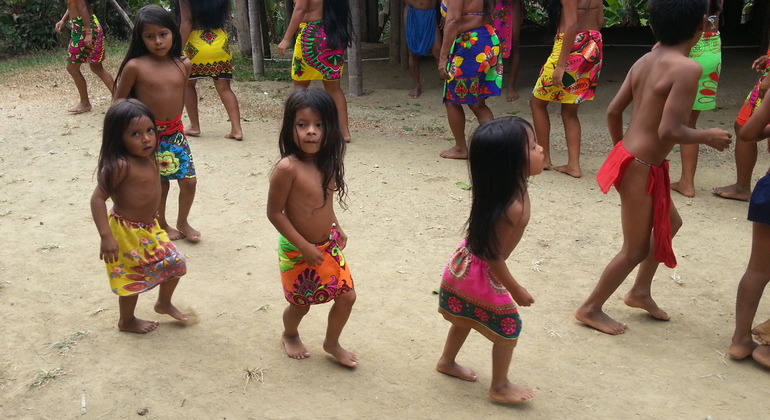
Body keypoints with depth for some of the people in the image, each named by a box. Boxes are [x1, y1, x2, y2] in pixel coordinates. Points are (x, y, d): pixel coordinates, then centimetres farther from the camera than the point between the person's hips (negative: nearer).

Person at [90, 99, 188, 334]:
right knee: (133, 278, 9)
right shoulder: (121, 165, -26)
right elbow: (98, 198, -26)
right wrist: (106, 236, -29)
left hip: (149, 228, 8)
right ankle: (127, 322, 34)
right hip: (127, 232, -8)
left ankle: (164, 303, 41)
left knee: (175, 263, 16)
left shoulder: (149, 159, -1)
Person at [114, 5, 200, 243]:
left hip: (175, 132, 4)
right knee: (159, 184, 7)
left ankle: (182, 221, 27)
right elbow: (118, 102, -4)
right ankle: (161, 226, 29)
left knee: (189, 180, 4)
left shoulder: (183, 65, -1)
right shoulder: (135, 66, -14)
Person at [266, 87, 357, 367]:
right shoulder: (288, 168, -26)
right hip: (298, 250, -6)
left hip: (329, 245, 6)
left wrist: (337, 230, 13)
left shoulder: (326, 162, -5)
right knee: (301, 304, 14)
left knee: (347, 296, 11)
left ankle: (332, 343, 36)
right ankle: (290, 335, 48)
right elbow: (274, 213, -21)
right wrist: (305, 247, -20)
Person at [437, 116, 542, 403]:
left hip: (466, 264, 9)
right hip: (479, 273, -9)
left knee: (467, 320, 29)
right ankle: (500, 387, 29)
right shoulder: (512, 208, -35)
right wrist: (515, 289, -15)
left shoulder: (511, 189, -9)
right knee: (509, 327, 11)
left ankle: (447, 362, 51)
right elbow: (492, 256, -27)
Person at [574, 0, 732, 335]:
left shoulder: (645, 61, 4)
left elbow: (613, 111, 8)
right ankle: (590, 308, 23)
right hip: (640, 168, -9)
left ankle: (640, 292, 39)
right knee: (636, 249, 9)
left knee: (669, 223, 27)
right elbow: (669, 131, -26)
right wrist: (708, 137, -8)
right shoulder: (687, 68, -20)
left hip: (630, 159, 9)